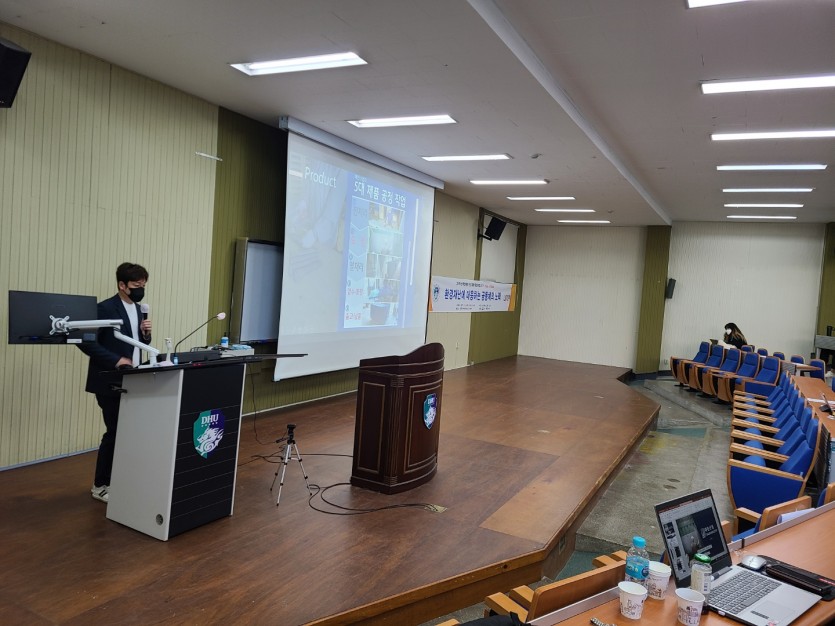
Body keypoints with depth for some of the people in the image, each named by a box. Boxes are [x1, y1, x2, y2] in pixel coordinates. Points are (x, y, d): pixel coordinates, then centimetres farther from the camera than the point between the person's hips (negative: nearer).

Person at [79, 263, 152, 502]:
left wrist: (146, 334, -3)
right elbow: (86, 342, -19)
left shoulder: (138, 309, 11)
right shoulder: (105, 308, -13)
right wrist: (115, 360, -23)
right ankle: (100, 485, 14)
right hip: (111, 382, -8)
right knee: (115, 433, -1)